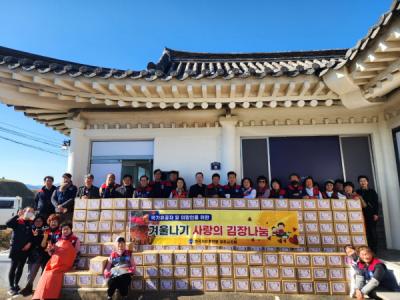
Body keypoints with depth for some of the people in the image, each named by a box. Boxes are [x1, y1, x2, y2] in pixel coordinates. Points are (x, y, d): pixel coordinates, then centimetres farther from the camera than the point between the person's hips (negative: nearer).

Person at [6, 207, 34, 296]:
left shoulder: (32, 223, 6)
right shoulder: (17, 221, -3)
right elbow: (8, 223, -23)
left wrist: (30, 243, -10)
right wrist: (18, 215, -24)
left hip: (25, 249, 4)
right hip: (15, 248, -3)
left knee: (20, 267, 12)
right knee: (13, 267, 0)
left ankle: (16, 285, 25)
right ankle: (11, 287, 9)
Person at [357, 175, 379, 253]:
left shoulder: (372, 191, 8)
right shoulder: (358, 192, 9)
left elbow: (376, 203, 4)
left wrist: (376, 213, -5)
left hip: (371, 214, 0)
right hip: (362, 215, 0)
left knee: (373, 231, 0)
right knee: (366, 232, -3)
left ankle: (374, 249, 7)